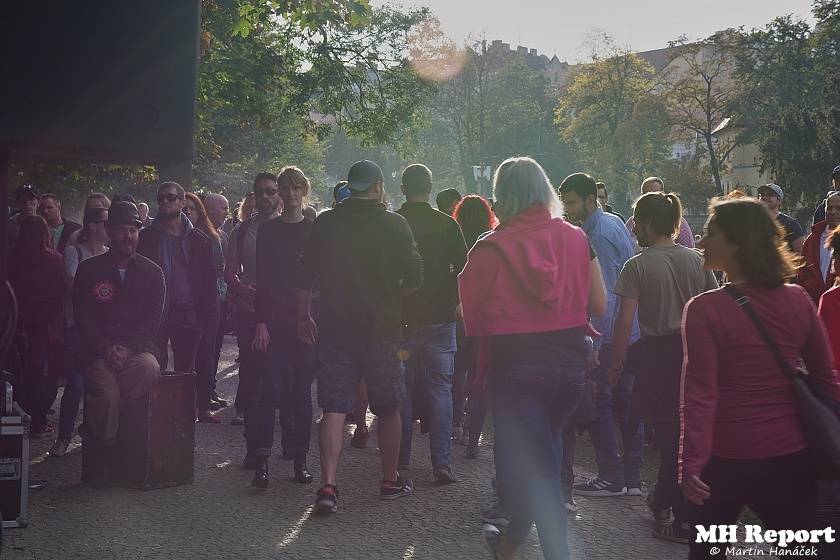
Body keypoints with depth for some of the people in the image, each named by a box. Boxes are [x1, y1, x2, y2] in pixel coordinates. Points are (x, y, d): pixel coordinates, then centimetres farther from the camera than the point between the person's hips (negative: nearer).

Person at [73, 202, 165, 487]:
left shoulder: (152, 272, 13)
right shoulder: (88, 270, 11)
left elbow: (153, 319, 4)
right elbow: (83, 317, 3)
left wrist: (129, 348, -11)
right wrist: (106, 348, -12)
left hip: (137, 349, 1)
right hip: (99, 352, -1)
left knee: (149, 369, -35)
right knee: (106, 394, -32)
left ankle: (92, 431, -15)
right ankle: (96, 461, -9)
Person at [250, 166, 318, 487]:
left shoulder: (314, 230, 8)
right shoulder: (268, 230, 6)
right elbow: (262, 280, 2)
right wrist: (261, 322, -7)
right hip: (275, 319, -1)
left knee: (302, 390, 5)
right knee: (270, 389, -8)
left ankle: (300, 459, 11)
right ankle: (262, 460, -7)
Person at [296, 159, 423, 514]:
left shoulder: (325, 224, 1)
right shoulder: (395, 225, -5)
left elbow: (304, 278, 4)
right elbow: (415, 278, -7)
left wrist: (303, 317, 17)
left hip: (334, 328, 2)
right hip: (381, 329, -1)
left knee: (333, 408, 2)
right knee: (389, 409, 13)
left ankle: (328, 485, -7)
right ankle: (390, 481, 23)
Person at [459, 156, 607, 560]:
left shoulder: (490, 248, -10)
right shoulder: (575, 238, -1)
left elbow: (473, 318, -6)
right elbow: (598, 305, 3)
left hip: (515, 364, -4)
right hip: (569, 361, 4)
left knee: (535, 464, 3)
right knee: (541, 454, 22)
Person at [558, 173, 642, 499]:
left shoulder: (599, 234, -16)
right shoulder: (615, 222, 13)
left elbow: (605, 294, -21)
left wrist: (595, 343, -22)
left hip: (608, 333, -9)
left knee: (598, 402, -1)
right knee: (625, 401, 11)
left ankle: (612, 478, 3)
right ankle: (633, 478, 16)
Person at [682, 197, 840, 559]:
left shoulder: (705, 309, -14)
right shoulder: (798, 300, -1)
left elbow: (700, 394, -18)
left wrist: (692, 461, -16)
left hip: (727, 457, -3)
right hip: (791, 454, 3)